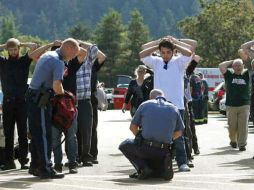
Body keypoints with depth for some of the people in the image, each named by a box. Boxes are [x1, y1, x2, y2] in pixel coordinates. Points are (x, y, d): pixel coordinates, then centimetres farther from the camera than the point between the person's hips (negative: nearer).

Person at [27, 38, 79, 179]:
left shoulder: (47, 55, 16)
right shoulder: (58, 62, -15)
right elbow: (56, 86, -24)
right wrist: (62, 93, -3)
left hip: (32, 97, 9)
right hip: (40, 100, -9)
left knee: (36, 134, 14)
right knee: (44, 134, -6)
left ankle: (35, 166, 20)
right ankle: (45, 168, -5)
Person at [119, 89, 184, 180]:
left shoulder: (145, 105, 6)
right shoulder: (174, 109, 12)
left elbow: (133, 127, 12)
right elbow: (179, 132, 18)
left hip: (145, 149, -5)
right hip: (163, 152, 5)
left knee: (124, 145, 23)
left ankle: (142, 168, 3)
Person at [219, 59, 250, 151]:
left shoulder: (246, 74, 9)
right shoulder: (229, 74, 6)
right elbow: (221, 66, -5)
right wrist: (232, 61, 2)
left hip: (244, 105, 0)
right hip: (231, 105, 0)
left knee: (243, 126, -6)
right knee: (232, 126, 6)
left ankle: (242, 144, -4)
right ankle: (233, 141, 29)